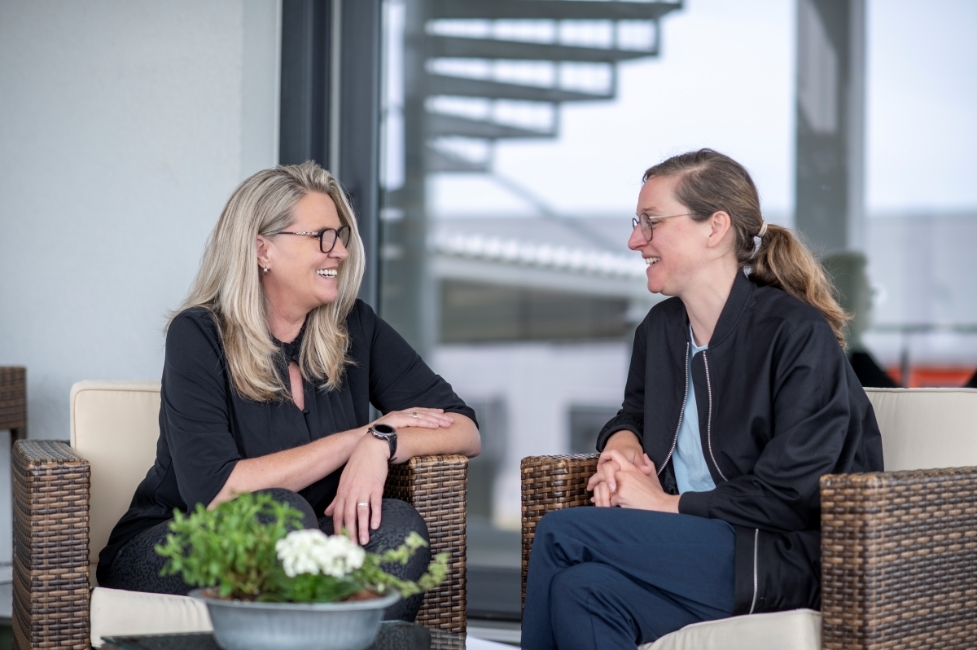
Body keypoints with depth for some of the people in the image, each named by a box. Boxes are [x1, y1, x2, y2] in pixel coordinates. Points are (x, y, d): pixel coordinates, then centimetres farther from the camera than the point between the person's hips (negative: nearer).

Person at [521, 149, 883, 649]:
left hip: (788, 566, -6)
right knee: (581, 590, -28)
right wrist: (622, 443, 6)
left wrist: (667, 504, -11)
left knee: (560, 533, -19)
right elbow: (634, 414, 31)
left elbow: (789, 498, -15)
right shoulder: (660, 328, 12)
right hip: (692, 545, 7)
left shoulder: (798, 333, -11)